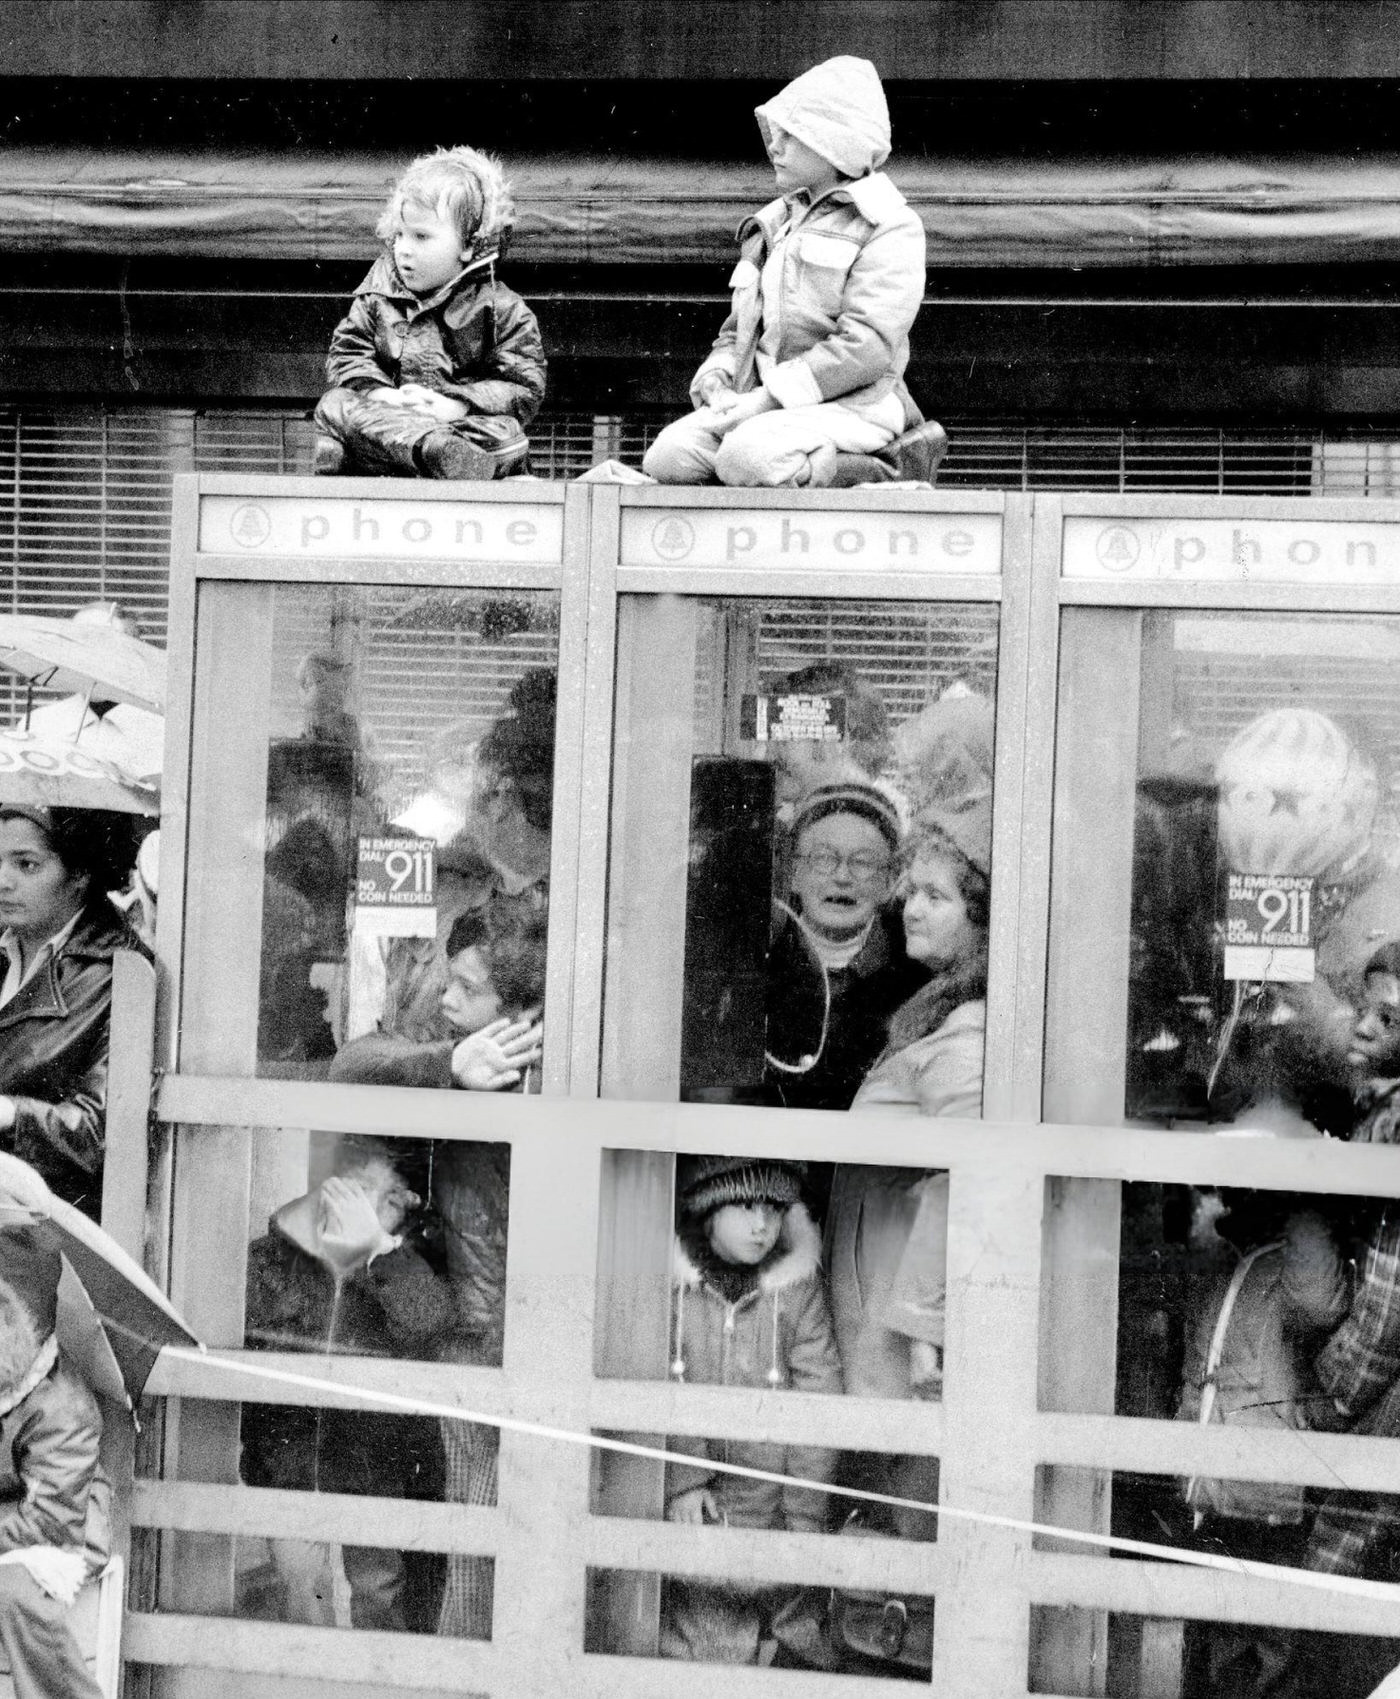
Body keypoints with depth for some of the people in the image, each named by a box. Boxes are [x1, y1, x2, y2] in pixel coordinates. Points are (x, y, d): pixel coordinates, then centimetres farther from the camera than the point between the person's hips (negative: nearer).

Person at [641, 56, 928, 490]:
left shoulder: (891, 228, -3)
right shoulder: (775, 223, 22)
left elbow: (867, 346, -15)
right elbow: (738, 327, 25)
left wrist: (766, 398, -19)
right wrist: (716, 382, 0)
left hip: (848, 403, -7)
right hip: (764, 403, 7)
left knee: (747, 454, -35)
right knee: (668, 458, -18)